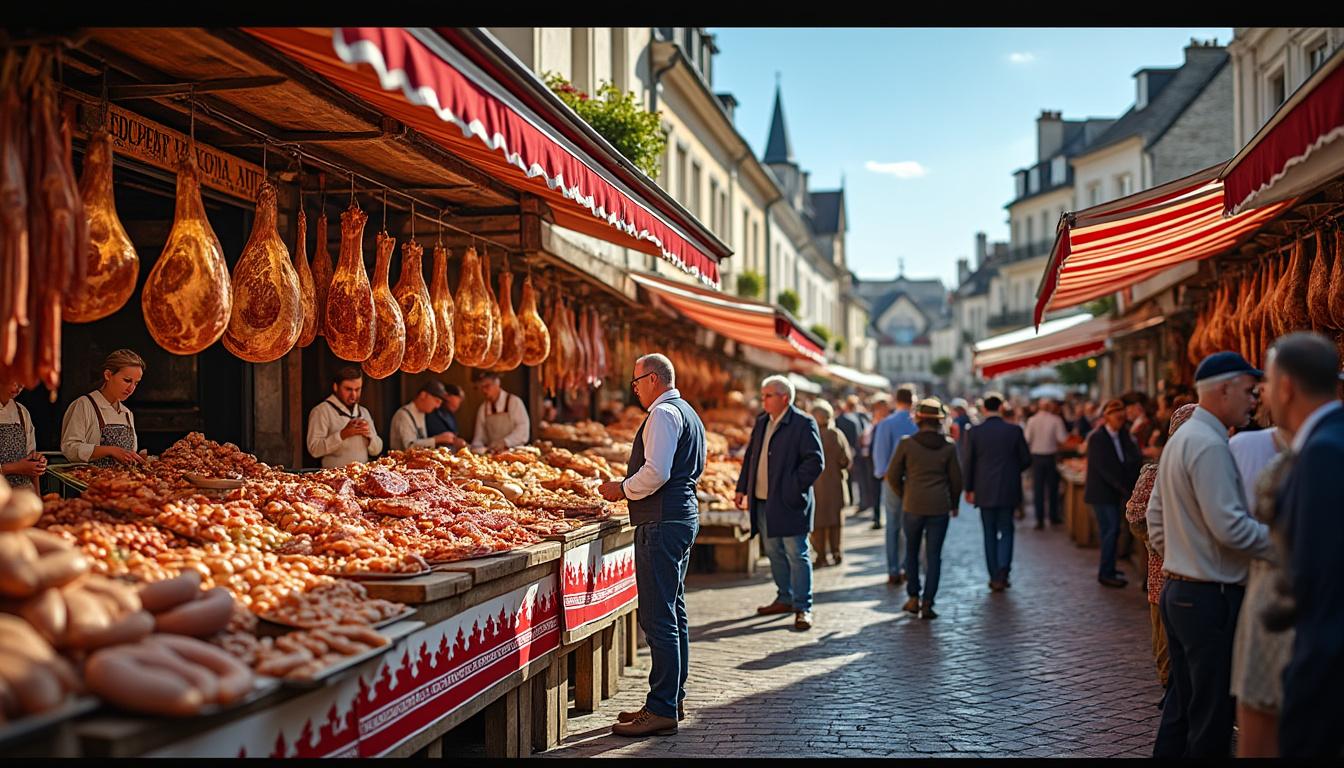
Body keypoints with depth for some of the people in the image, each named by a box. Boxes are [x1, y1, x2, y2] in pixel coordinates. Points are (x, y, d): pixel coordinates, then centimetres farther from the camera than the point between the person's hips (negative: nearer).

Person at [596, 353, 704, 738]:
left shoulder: (663, 413, -12)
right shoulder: (688, 413, 20)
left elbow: (655, 472, -23)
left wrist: (623, 489, -7)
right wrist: (631, 488, 20)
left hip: (661, 523, -11)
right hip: (683, 514, 11)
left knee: (658, 618, -9)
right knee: (674, 614, 15)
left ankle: (661, 710, -8)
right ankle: (674, 699, 24)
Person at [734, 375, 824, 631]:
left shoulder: (804, 424, -11)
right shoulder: (761, 421, 12)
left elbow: (815, 461, -16)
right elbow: (750, 455, 19)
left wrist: (793, 490, -18)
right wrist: (742, 488, 12)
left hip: (789, 504, -7)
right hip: (763, 502, 8)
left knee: (796, 555, -3)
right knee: (774, 552, 16)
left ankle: (803, 608, 4)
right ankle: (785, 598, 29)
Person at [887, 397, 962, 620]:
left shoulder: (906, 444, -5)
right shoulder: (949, 446, -2)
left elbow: (892, 476, -2)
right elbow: (956, 479, 4)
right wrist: (954, 504, 19)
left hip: (912, 507, 0)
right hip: (940, 508, 0)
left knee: (911, 552, 16)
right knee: (934, 555, 5)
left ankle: (913, 599, 18)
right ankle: (927, 603, 1)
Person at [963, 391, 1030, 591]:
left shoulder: (975, 432, -6)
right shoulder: (1014, 430, -5)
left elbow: (969, 462, -3)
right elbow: (1026, 460, -1)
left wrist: (969, 489, 9)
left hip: (985, 491, 0)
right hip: (1008, 491, 0)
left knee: (990, 534, 11)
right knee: (1006, 531, 10)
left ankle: (994, 577, 13)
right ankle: (1003, 571, -8)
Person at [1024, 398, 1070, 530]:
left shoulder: (1032, 420, -5)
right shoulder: (1056, 420, -10)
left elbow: (1027, 439, -6)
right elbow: (1062, 438, -13)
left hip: (1036, 456, 1)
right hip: (1051, 456, -1)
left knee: (1038, 488, 4)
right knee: (1052, 487, 14)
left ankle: (1040, 520, 2)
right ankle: (1054, 517, 22)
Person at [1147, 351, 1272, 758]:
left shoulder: (1179, 439, 14)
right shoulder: (1210, 445, -18)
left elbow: (1155, 518, 19)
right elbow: (1230, 526, -23)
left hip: (1175, 590, 10)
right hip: (1210, 597, -10)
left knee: (1182, 704, 17)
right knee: (1212, 714, -2)